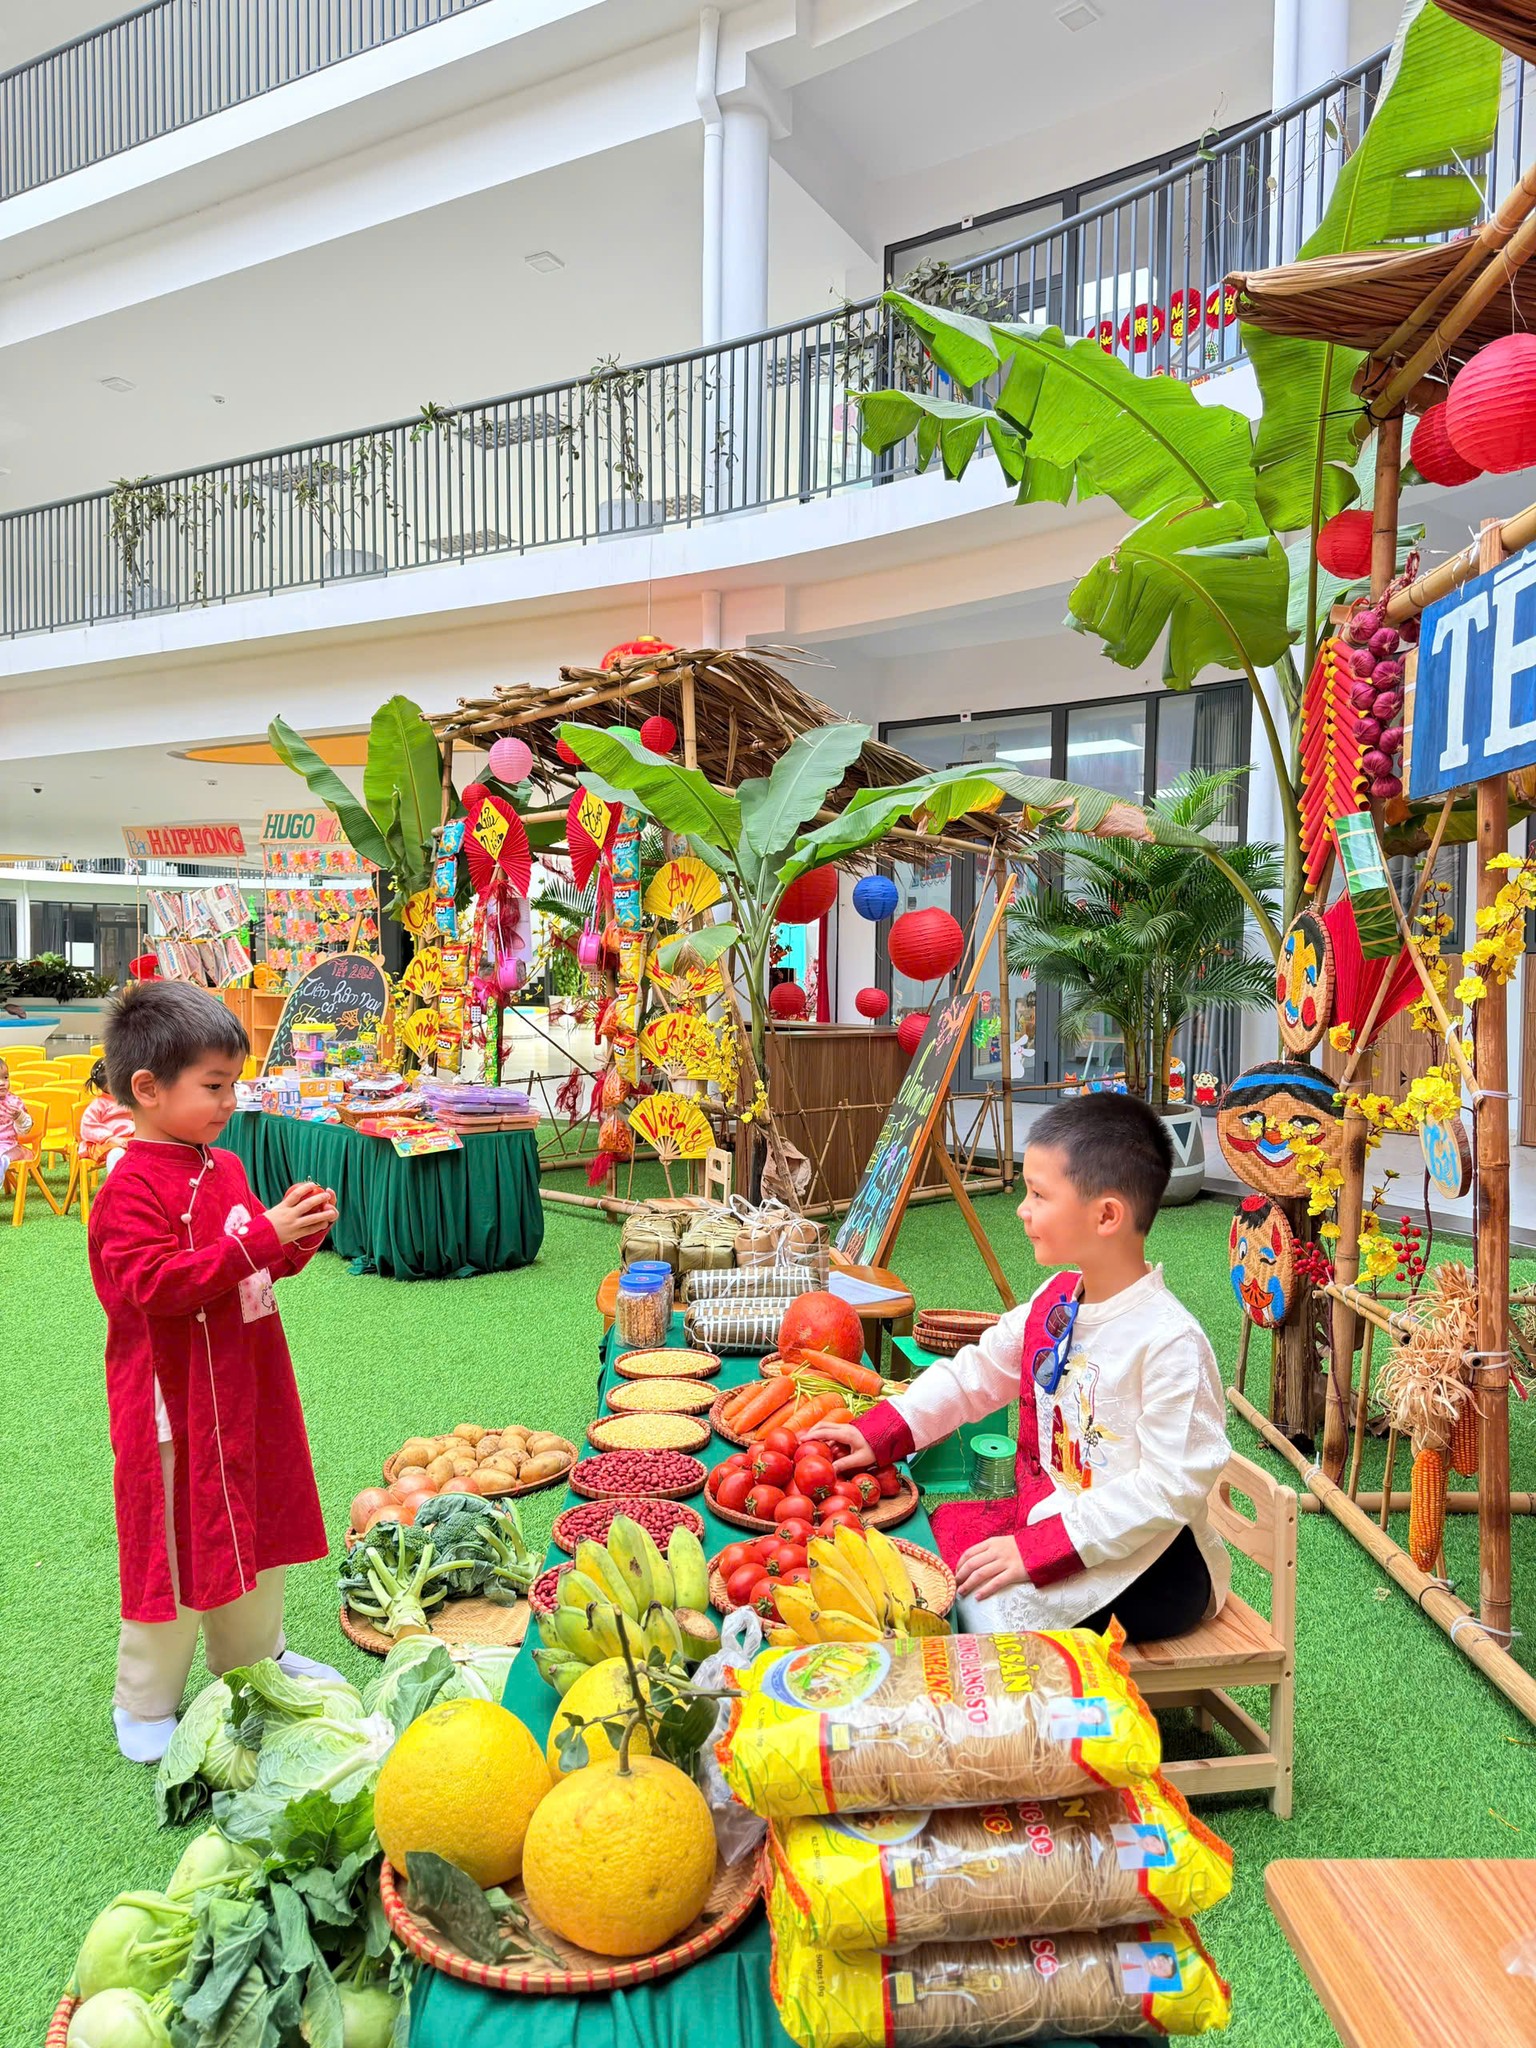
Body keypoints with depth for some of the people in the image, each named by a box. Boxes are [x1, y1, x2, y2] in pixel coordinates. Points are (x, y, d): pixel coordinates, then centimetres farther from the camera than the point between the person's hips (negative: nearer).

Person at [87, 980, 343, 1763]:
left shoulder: (225, 1168, 7)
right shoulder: (132, 1190, -19)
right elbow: (155, 1284, -29)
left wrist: (300, 1234, -4)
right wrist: (260, 1237, -31)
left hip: (247, 1388, 8)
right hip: (175, 1401, -8)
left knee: (257, 1525, 20)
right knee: (175, 1544, 5)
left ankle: (253, 1659, 40)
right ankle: (144, 1706, 25)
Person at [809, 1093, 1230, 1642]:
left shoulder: (1169, 1341, -24)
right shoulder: (1055, 1302, 2)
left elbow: (1169, 1487, -25)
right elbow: (975, 1375, 11)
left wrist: (1038, 1549, -26)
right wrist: (879, 1434, 1)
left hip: (1142, 1557, -8)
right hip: (1051, 1514, 8)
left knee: (987, 1610, -24)